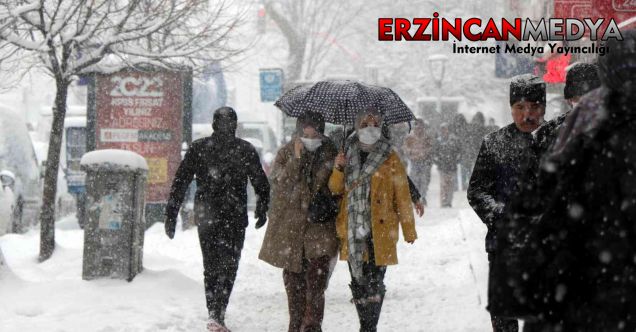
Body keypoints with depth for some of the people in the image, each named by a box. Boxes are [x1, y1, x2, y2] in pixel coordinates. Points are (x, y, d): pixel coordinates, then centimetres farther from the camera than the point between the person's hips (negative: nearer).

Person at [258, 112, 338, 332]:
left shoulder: (330, 154, 3)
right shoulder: (286, 154, 4)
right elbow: (278, 183, -10)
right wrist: (296, 159, -19)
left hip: (319, 227, -2)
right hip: (290, 229, 2)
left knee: (316, 283, -13)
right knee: (293, 281, 10)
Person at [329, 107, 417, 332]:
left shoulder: (390, 159, 2)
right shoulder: (348, 156, 12)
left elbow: (403, 197, 2)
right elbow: (335, 189, 12)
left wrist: (409, 230, 0)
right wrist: (338, 169, -8)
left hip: (380, 231, -3)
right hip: (352, 230, 3)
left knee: (374, 281, -7)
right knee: (357, 281, 8)